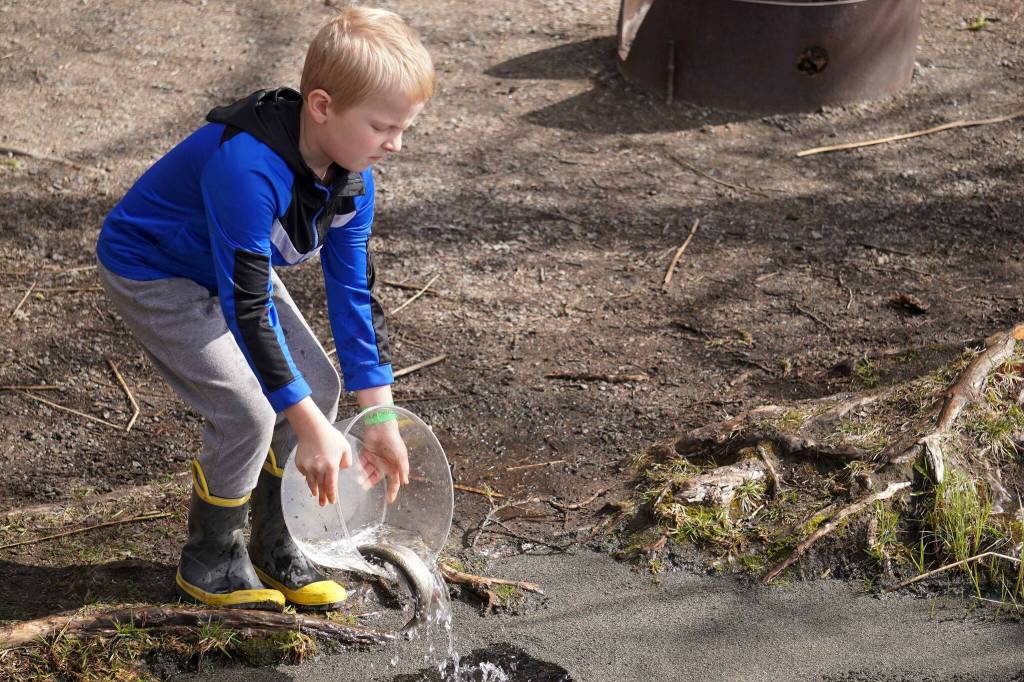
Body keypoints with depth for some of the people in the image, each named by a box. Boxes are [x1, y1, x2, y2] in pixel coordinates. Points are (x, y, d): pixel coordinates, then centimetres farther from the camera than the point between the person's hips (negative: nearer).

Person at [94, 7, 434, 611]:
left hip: (232, 266, 8)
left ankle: (275, 547, 15)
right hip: (151, 272, -8)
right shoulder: (248, 168, -39)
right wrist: (311, 428, -34)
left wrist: (382, 419, -7)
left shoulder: (353, 180, -13)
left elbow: (355, 294, -6)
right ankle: (211, 562, 5)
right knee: (249, 411, -17)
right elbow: (248, 309, -37)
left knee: (320, 386, 0)